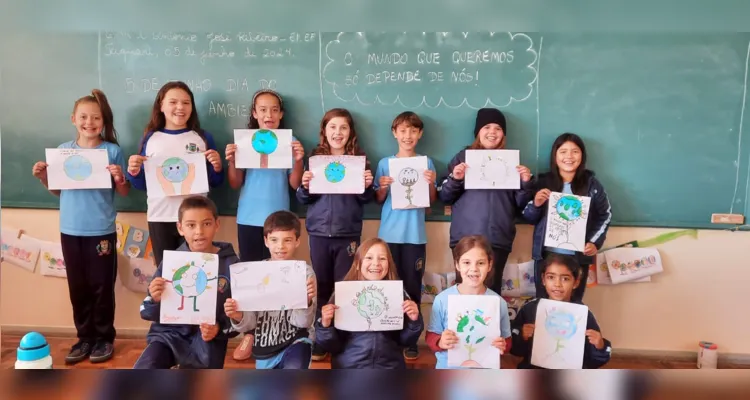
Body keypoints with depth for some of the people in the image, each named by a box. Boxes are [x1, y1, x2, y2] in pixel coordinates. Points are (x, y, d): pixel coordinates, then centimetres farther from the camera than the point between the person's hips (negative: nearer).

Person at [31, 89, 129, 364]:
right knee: (77, 287, 12)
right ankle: (84, 337, 26)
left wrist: (119, 179, -21)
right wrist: (42, 177, -5)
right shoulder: (63, 151, 5)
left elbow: (124, 193, -2)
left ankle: (105, 338, 19)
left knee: (102, 286, 5)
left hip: (102, 231, -3)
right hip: (70, 230, 4)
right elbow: (57, 190, 13)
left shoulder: (112, 151, -5)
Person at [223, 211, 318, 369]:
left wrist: (307, 302, -33)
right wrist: (238, 317, -24)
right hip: (265, 347, 4)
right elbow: (251, 321, -3)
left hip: (295, 341, -3)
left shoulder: (305, 272, -9)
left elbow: (303, 321, -13)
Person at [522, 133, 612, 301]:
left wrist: (595, 242, -6)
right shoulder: (542, 182, 2)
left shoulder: (592, 185, 1)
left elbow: (605, 216, 8)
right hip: (546, 255, 1)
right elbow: (528, 218, 5)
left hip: (578, 257, 0)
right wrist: (536, 204, -15)